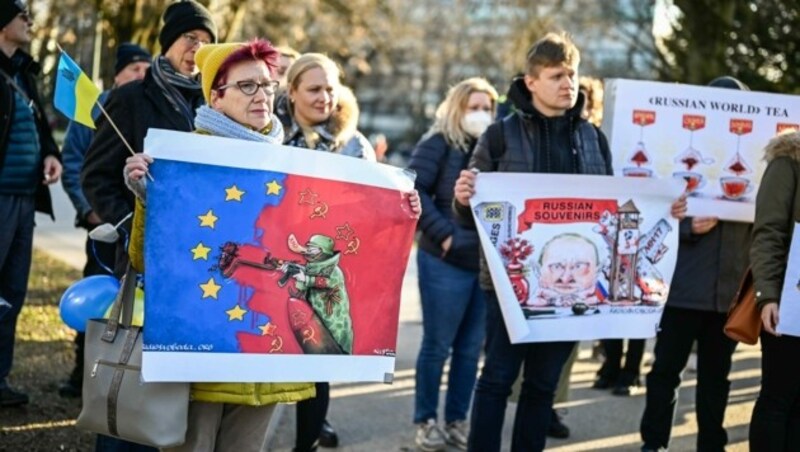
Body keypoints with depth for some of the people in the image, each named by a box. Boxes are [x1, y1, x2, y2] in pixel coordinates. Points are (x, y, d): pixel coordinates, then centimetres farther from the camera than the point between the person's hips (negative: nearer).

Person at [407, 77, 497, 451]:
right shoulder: (439, 144, -3)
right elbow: (413, 191, -12)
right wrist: (443, 234, -16)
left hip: (489, 262, 5)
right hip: (446, 261, -5)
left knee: (471, 347, 9)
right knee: (437, 345, 2)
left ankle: (457, 420, 19)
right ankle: (426, 420, 13)